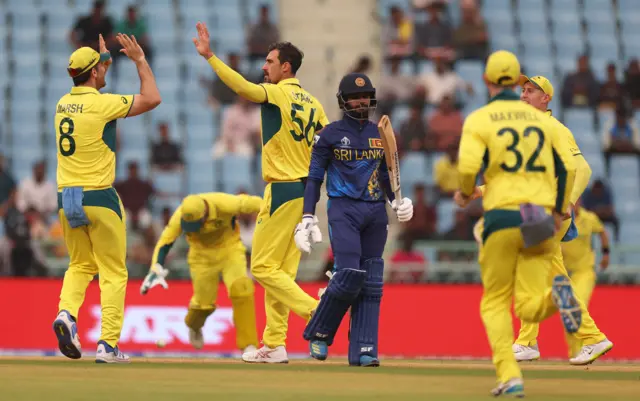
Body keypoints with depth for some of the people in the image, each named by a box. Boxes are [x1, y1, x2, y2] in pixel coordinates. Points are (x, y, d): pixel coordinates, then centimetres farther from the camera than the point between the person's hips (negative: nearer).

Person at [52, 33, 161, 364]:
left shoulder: (63, 103, 6)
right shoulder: (102, 103, -13)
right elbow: (152, 99, -6)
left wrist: (104, 59, 33)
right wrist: (140, 61, 4)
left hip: (66, 198, 6)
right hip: (99, 198, -6)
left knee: (80, 265, 20)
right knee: (113, 272, 3)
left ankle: (67, 312, -8)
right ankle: (108, 345, -4)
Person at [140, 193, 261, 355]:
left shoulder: (225, 205, -34)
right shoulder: (180, 216, -26)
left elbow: (252, 203, -19)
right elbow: (164, 242, -17)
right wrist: (156, 270, -27)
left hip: (230, 249, -1)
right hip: (202, 254, 2)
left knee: (241, 288, -23)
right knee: (204, 302, 2)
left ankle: (248, 344, -14)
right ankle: (194, 326, 41)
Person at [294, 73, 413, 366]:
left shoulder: (379, 133, 14)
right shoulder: (331, 134, 1)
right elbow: (314, 178, 0)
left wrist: (398, 201, 3)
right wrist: (308, 218, -9)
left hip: (376, 213, 5)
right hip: (344, 210, -5)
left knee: (371, 283, 0)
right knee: (349, 275, -17)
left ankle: (363, 350, 0)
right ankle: (319, 334, 3)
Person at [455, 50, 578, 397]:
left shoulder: (479, 119, 2)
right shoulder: (541, 119, 13)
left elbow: (469, 165, -13)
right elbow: (567, 167, 9)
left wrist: (465, 192, 9)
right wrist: (559, 211, 23)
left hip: (502, 217, -3)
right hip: (540, 219, 3)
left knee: (495, 303, 11)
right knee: (530, 308, 3)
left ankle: (509, 375, -5)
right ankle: (556, 294, -32)